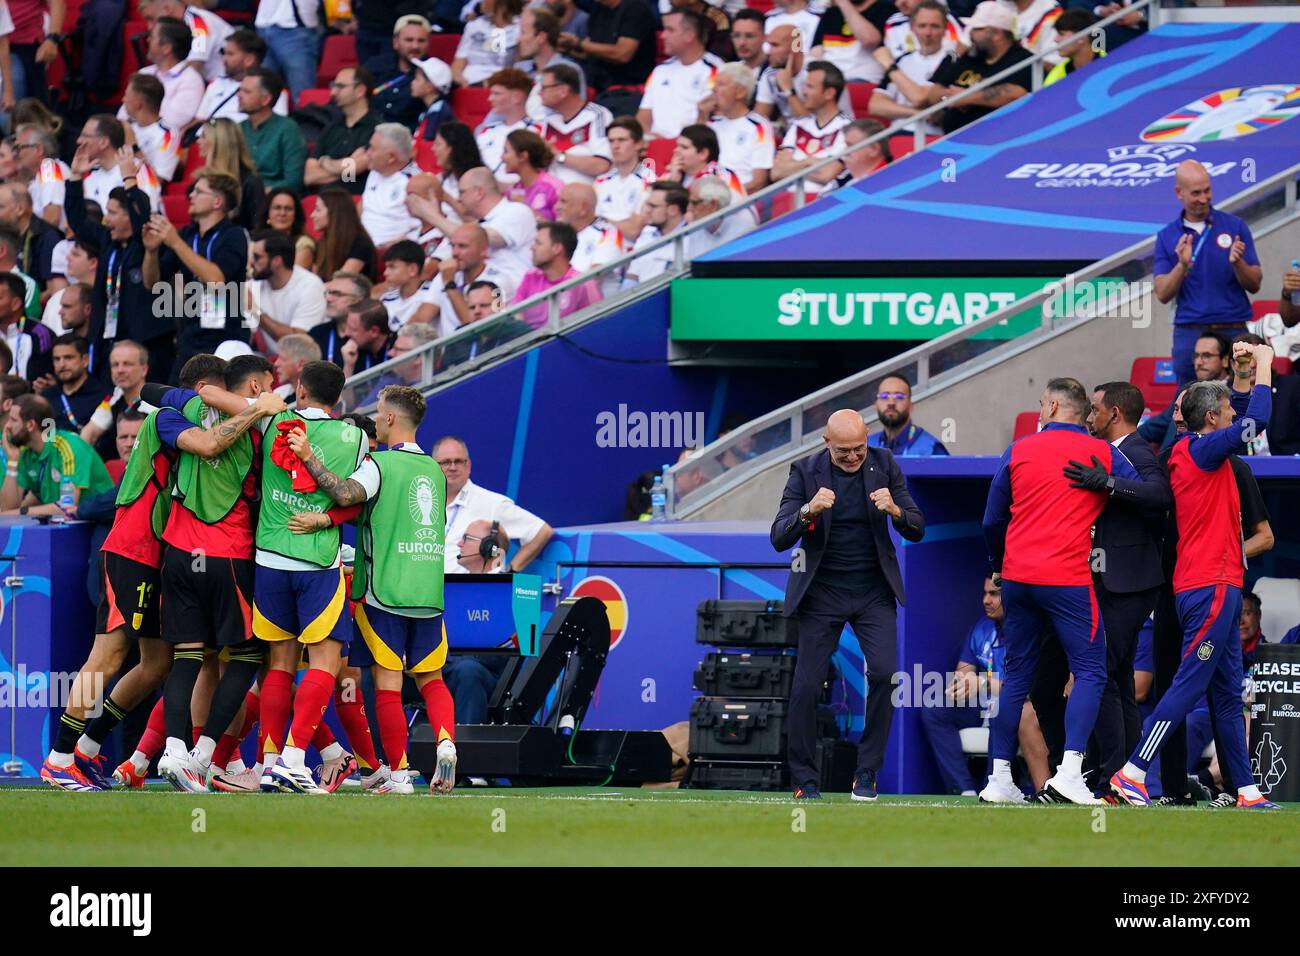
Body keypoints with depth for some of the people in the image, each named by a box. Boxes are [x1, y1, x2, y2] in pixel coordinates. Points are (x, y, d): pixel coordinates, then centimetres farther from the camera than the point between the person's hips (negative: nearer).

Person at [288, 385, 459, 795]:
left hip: (383, 592, -5)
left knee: (388, 685, -1)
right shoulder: (435, 470, 12)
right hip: (428, 592, 5)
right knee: (431, 679, 13)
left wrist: (309, 458, -25)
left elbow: (345, 494, -28)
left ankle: (398, 773, -2)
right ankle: (445, 741, -12)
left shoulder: (380, 464, -9)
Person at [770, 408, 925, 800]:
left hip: (874, 591, 1)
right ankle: (804, 779, 8)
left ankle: (867, 772, -5)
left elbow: (917, 531, -2)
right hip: (823, 591, -1)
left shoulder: (884, 465, -1)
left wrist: (895, 510, -24)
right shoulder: (805, 472, -7)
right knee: (806, 686, -6)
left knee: (884, 673, -16)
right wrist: (808, 511, -31)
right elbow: (779, 539, -12)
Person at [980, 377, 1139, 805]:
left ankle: (998, 778, 9)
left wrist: (999, 564, 32)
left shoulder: (1019, 451, 9)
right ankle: (1069, 773, -19)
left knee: (1016, 676, 11)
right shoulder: (1102, 453, 2)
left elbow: (992, 521, 15)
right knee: (1089, 671, -2)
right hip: (1068, 577, -4)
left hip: (1017, 577, 4)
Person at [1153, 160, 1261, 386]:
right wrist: (1182, 266, -15)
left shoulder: (1235, 227, 5)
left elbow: (1255, 285, 5)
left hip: (1232, 331, -1)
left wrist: (1238, 263, -15)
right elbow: (1163, 294, 2)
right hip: (1189, 333, 1)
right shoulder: (1167, 237, 8)